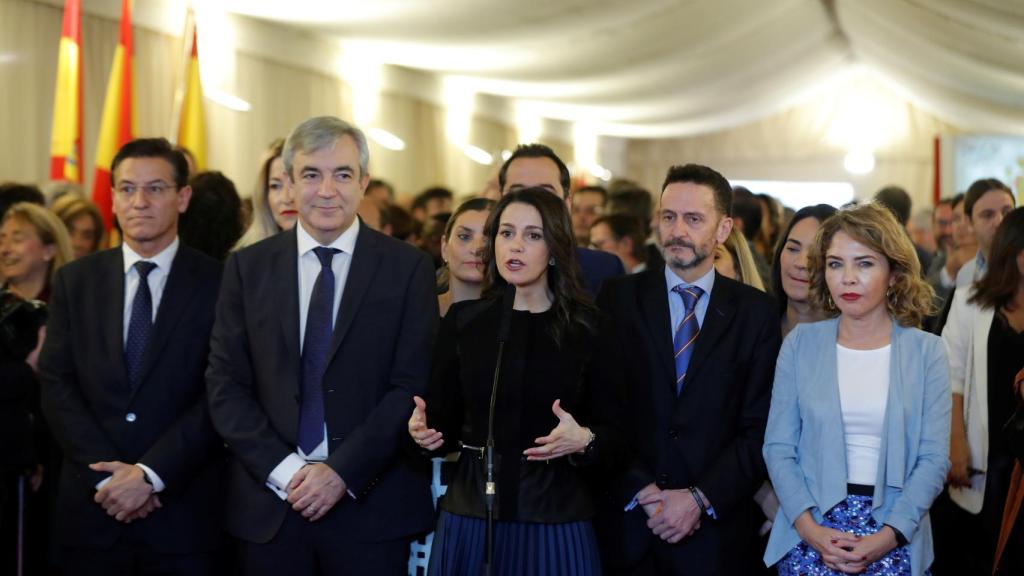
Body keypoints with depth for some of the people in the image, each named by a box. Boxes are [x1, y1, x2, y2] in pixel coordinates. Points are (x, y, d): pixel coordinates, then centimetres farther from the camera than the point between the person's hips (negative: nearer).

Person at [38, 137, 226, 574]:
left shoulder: (218, 284, -1)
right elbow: (56, 385, 2)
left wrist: (150, 473, -13)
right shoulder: (74, 281, 8)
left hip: (185, 515, -2)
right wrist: (106, 475, -10)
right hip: (92, 510, 2)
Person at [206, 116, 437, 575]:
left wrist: (343, 472, -12)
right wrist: (284, 471, -9)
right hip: (269, 506, 2)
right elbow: (225, 386, 2)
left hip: (372, 505, -1)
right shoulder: (247, 268, 6)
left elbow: (413, 386, -5)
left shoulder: (408, 268, 0)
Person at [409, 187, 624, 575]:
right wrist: (424, 431, -13)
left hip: (555, 519, -1)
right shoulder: (463, 320, 4)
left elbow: (617, 435, 0)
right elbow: (445, 423, 8)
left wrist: (584, 441, -20)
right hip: (470, 516, 1)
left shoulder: (587, 328, -1)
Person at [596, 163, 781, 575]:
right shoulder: (619, 298, 2)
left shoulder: (754, 310, 2)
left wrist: (702, 498, -11)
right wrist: (644, 493, -11)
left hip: (714, 530, 0)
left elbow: (761, 427, -2)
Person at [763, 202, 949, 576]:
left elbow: (934, 458, -4)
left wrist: (887, 537, -14)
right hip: (810, 534, 1)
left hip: (895, 541, 0)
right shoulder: (800, 344, 2)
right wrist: (810, 529, -13)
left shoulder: (926, 351, 0)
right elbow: (779, 448, 0)